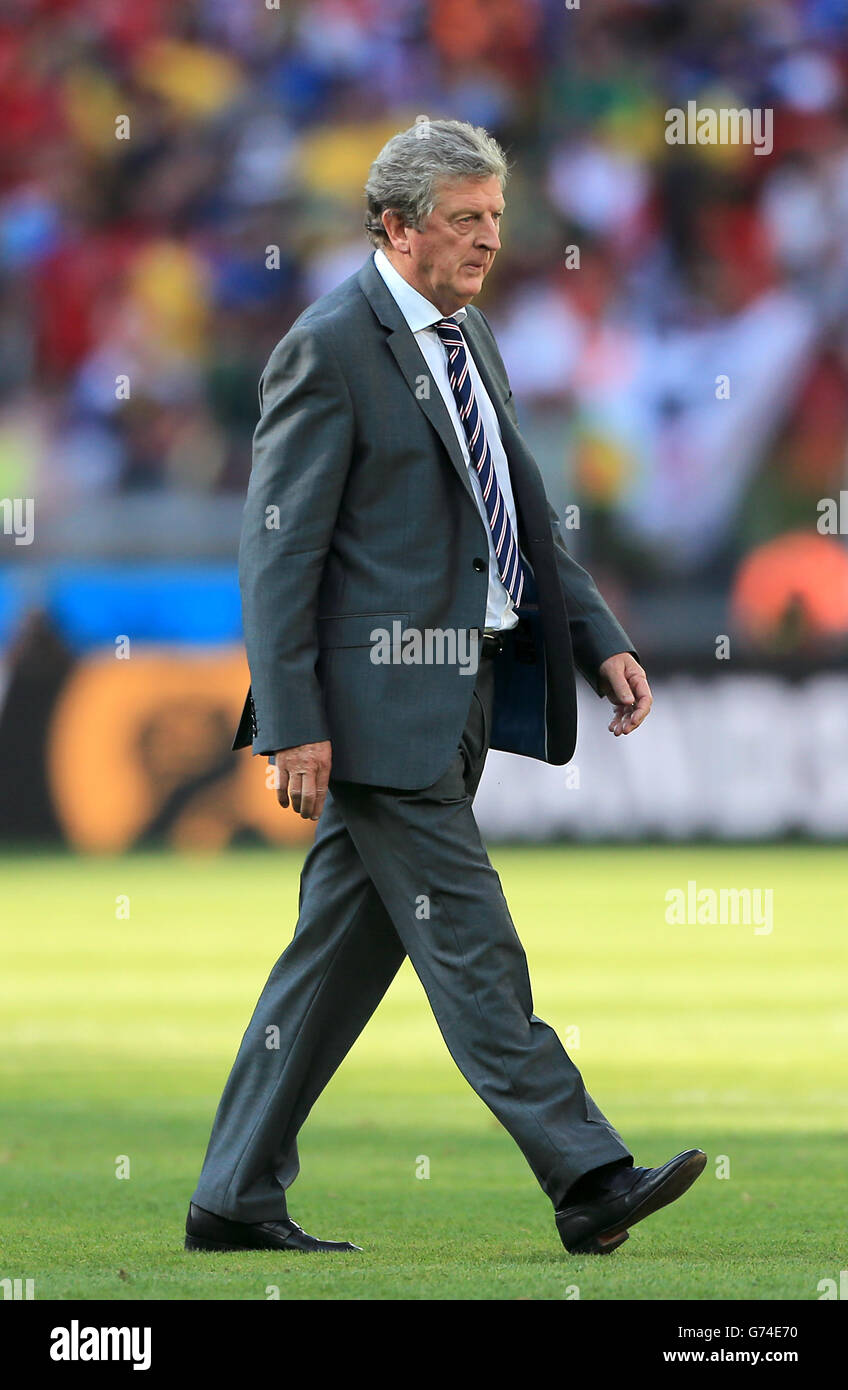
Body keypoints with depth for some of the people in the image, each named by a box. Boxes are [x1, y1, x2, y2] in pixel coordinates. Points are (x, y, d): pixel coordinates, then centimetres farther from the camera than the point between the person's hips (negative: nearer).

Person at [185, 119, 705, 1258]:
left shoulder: (471, 340, 16)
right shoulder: (332, 347, -11)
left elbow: (525, 517, 22)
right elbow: (279, 546, -13)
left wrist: (602, 643, 10)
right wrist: (294, 722, -18)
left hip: (460, 695, 9)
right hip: (379, 703, -9)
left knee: (343, 948, 10)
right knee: (469, 945, -7)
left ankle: (237, 1201, 14)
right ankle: (587, 1180, -8)